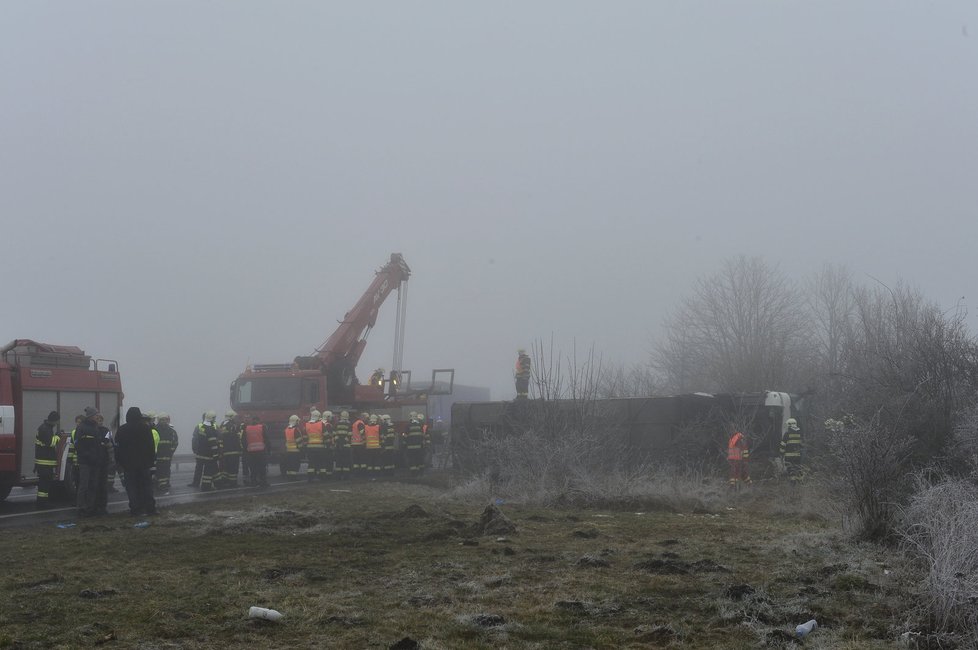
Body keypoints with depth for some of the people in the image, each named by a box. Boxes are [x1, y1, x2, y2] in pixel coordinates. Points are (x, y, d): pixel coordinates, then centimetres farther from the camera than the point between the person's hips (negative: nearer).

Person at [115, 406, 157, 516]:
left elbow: (118, 448, 2)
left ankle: (135, 509, -1)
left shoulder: (121, 430, 0)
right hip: (144, 463, 0)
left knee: (132, 486, 4)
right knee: (147, 485, 8)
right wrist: (152, 460, 3)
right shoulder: (146, 428, -4)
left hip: (129, 464, 0)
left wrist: (120, 462, 10)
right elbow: (152, 446, -3)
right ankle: (150, 508, 7)